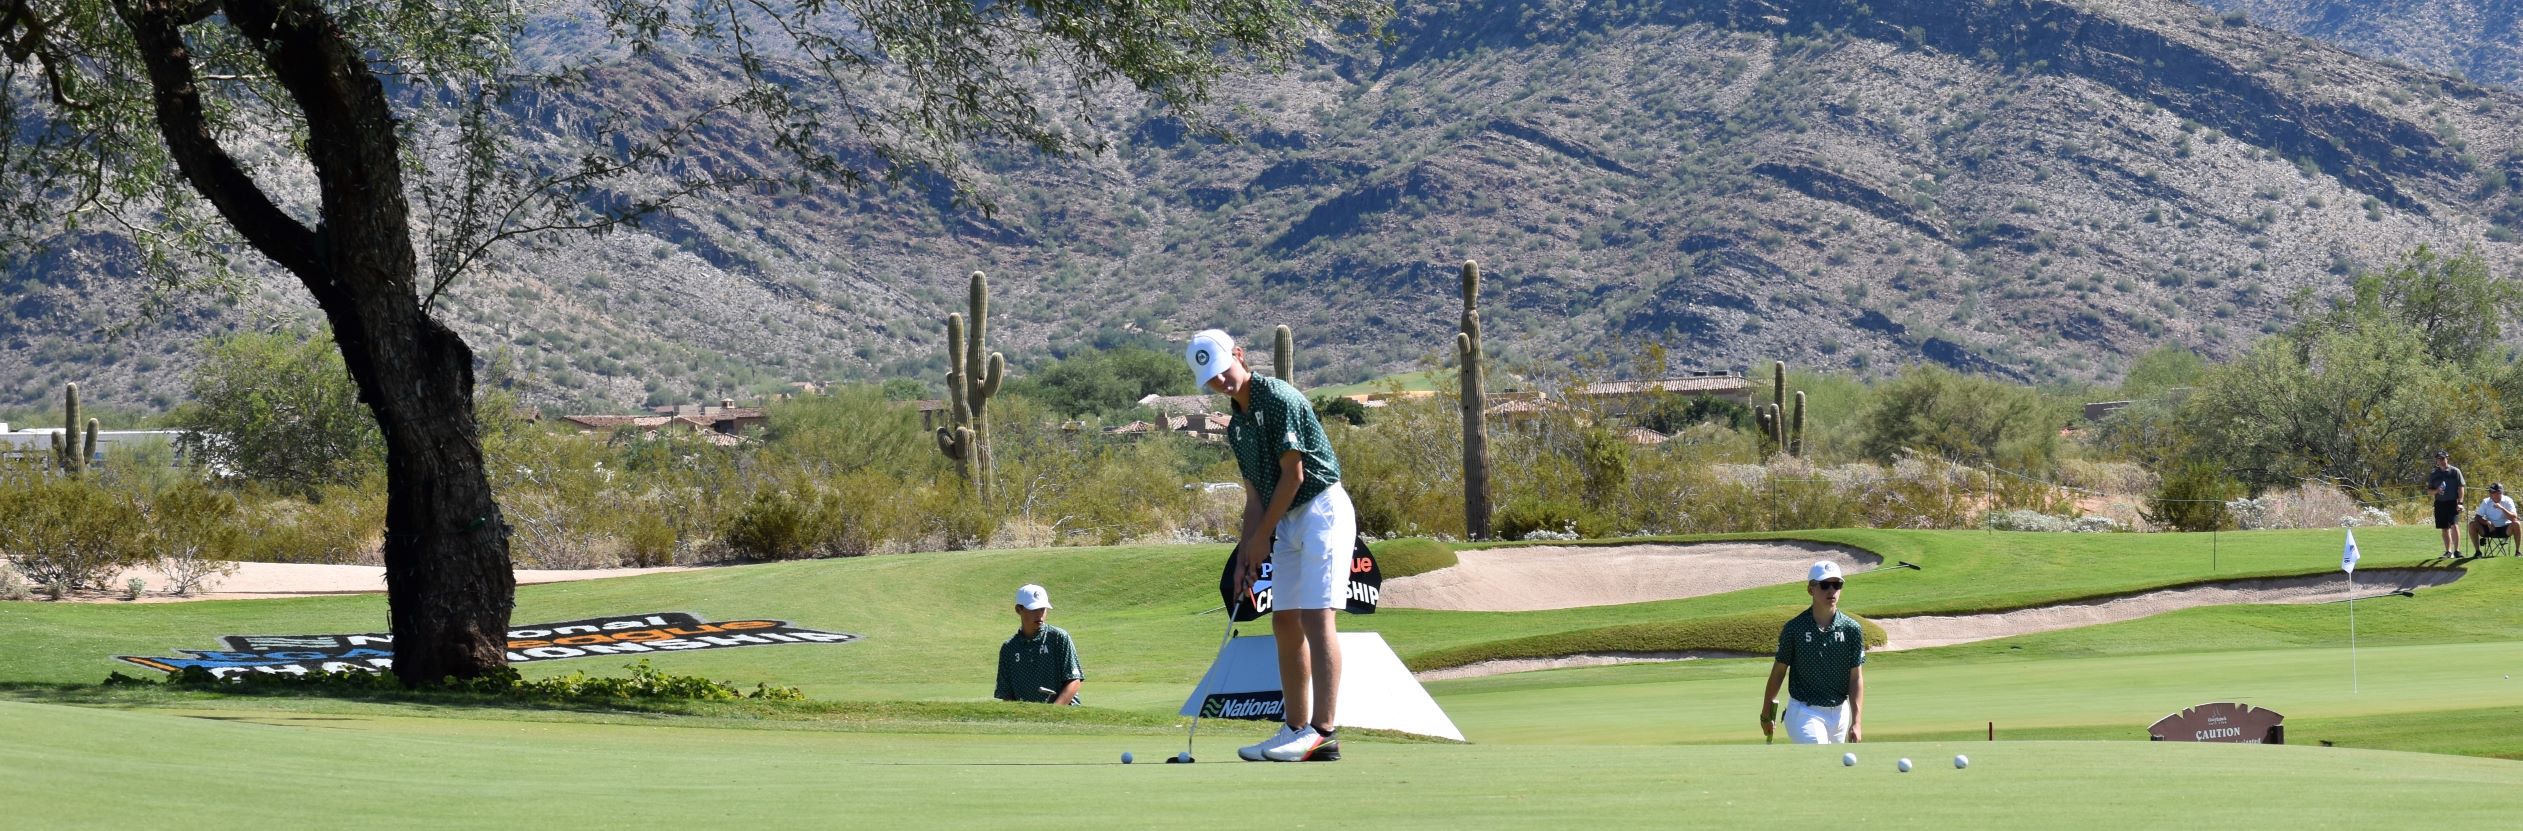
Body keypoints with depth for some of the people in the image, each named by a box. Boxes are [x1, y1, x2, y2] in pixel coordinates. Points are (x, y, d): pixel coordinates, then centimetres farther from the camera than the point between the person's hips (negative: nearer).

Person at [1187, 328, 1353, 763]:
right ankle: (1296, 730, 11)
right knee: (1285, 622, 7)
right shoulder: (1236, 425, 14)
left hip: (1322, 508, -10)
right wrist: (1246, 555, 7)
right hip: (1288, 521, 10)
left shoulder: (1279, 398, -13)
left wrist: (1261, 536, -6)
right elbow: (1255, 495, 17)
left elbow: (1293, 475, -14)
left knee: (1316, 614, -16)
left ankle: (1324, 732, -21)